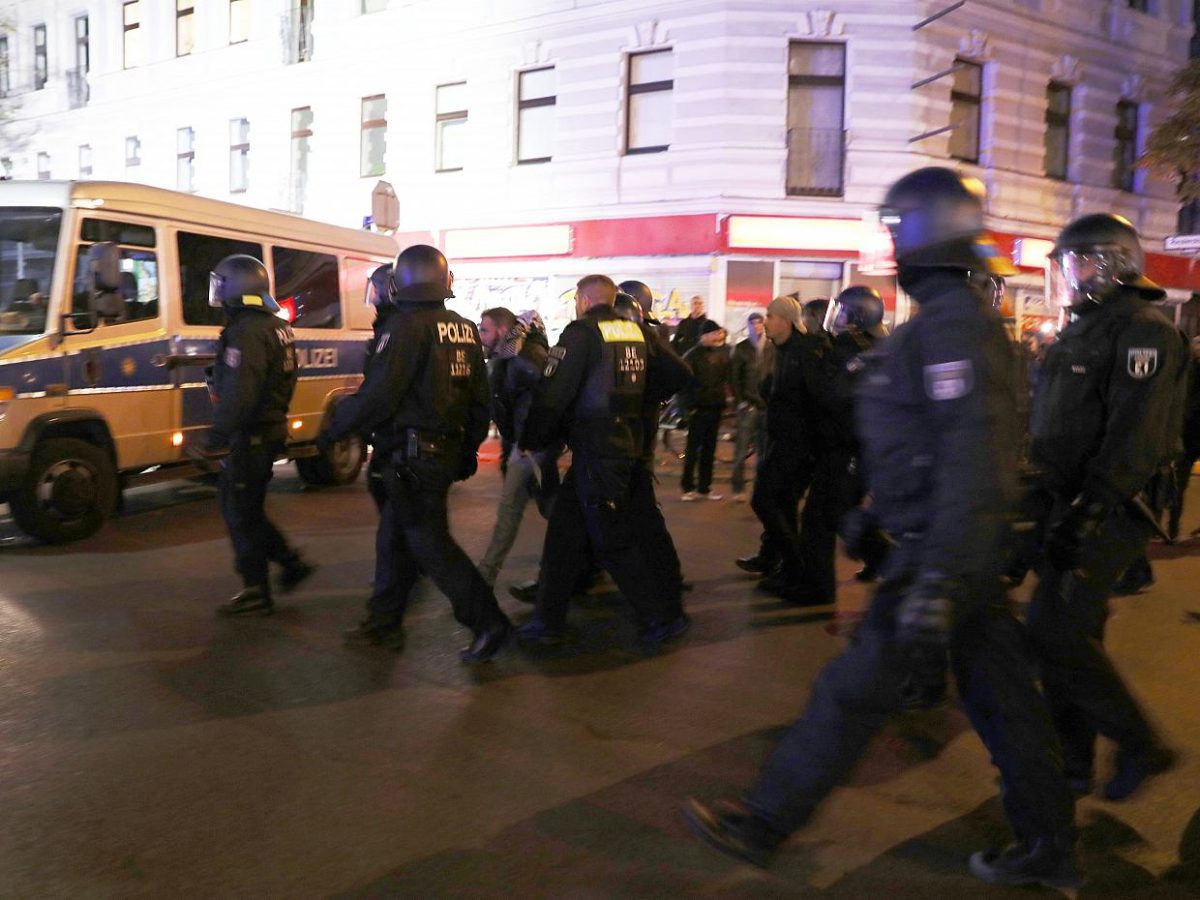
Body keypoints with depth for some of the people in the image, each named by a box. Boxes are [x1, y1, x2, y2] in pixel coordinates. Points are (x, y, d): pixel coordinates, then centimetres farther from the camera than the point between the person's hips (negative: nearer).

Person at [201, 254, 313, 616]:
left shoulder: (246, 331, -20)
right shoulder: (277, 325, 12)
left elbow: (239, 393, -27)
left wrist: (217, 436, -23)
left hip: (249, 436, -10)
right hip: (271, 428, 10)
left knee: (241, 513, 2)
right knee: (248, 508, 20)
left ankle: (256, 592, 10)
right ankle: (291, 562, 23)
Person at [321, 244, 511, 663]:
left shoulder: (407, 325, -13)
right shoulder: (465, 330, 10)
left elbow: (376, 396, -17)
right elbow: (480, 400, 14)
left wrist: (335, 427, -2)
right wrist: (469, 450, 23)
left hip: (415, 452, -8)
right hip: (449, 450, 8)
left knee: (428, 541, -2)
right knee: (400, 533, 17)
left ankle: (488, 622, -2)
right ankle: (384, 621, 26)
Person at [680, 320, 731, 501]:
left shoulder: (722, 354, 9)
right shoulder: (692, 356, -7)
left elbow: (727, 378, 14)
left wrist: (724, 399, 3)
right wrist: (690, 406, -13)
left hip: (715, 409, 5)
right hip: (698, 410, -5)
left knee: (709, 450, 10)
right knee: (693, 449, 1)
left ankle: (704, 487, 17)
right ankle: (688, 487, 10)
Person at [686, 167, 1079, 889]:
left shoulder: (952, 322, -19)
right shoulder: (960, 316, 13)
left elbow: (973, 457, -27)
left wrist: (936, 582, -28)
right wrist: (876, 515, 26)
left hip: (946, 551, -10)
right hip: (971, 550, 10)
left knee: (855, 693, 0)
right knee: (1001, 695, 18)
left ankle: (762, 826, 14)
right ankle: (1050, 849, 32)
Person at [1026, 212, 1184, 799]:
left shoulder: (1142, 330, -13)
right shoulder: (1082, 330, 17)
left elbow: (1135, 436, -23)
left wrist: (1086, 511, -28)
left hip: (1108, 514, -9)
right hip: (1071, 507, 9)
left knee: (1053, 631, -11)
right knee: (1072, 634, 12)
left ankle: (1140, 745, 8)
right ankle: (1073, 765, 23)